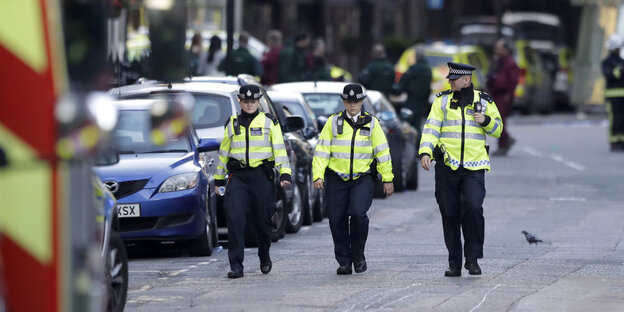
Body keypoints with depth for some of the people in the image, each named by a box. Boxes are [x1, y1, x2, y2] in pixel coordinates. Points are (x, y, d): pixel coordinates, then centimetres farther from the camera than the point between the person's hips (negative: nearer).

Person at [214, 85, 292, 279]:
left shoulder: (269, 122, 6)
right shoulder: (232, 123, 13)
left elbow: (279, 149, 0)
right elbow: (223, 151, 20)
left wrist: (285, 174, -11)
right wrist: (218, 179, 20)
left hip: (262, 175, -1)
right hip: (238, 176, 1)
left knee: (263, 220, 6)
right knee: (234, 217, -16)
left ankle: (265, 258, 32)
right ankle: (236, 265, -16)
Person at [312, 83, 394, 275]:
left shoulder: (371, 123, 5)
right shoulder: (333, 122, 5)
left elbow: (382, 152, 8)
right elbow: (322, 150, 2)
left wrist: (387, 179, 5)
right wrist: (318, 176, -9)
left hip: (362, 179, -1)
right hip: (336, 179, 2)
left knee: (358, 213, -20)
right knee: (337, 220, 0)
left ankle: (358, 254, 0)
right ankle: (344, 261, 14)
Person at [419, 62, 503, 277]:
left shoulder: (484, 101, 9)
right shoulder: (442, 100, 9)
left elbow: (498, 129, 15)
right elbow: (431, 128, 0)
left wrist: (486, 121, -7)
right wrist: (425, 152, -16)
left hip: (474, 168, -1)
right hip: (447, 167, 1)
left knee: (473, 208, -20)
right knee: (450, 215, 3)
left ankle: (472, 258, -6)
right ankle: (454, 264, 12)